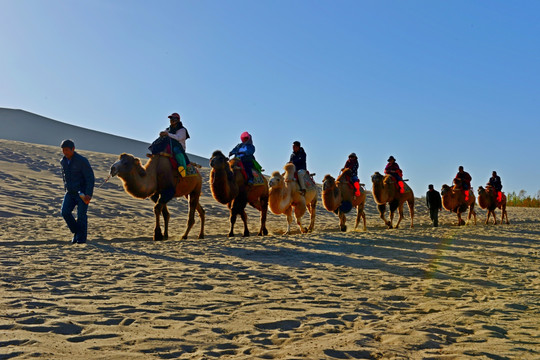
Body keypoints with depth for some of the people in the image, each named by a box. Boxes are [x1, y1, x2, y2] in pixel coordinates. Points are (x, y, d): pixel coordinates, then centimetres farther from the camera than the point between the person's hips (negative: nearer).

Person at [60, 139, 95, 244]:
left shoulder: (82, 161, -17)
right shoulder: (63, 161, 3)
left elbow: (90, 178, -18)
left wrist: (89, 194, -24)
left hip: (83, 193, -5)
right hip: (70, 192, 5)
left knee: (81, 216, -5)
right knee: (65, 212, -10)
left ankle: (81, 238, 12)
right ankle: (76, 232, 11)